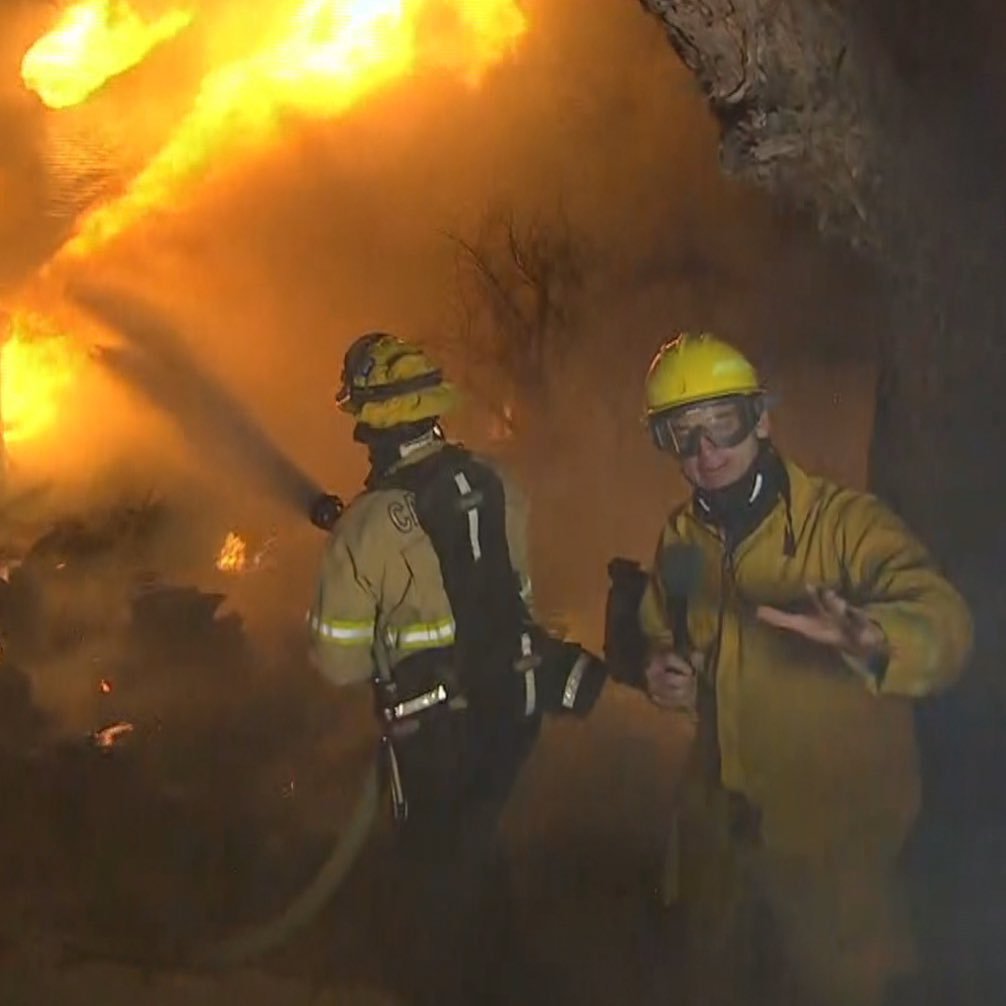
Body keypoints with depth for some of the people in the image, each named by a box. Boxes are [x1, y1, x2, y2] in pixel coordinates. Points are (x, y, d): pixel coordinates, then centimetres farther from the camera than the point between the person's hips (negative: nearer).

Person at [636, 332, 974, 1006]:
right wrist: (666, 674, -8)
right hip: (720, 830, 6)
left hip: (835, 837, -5)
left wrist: (867, 635, -57)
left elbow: (943, 622, -35)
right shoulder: (680, 539, 0)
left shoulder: (844, 521, -19)